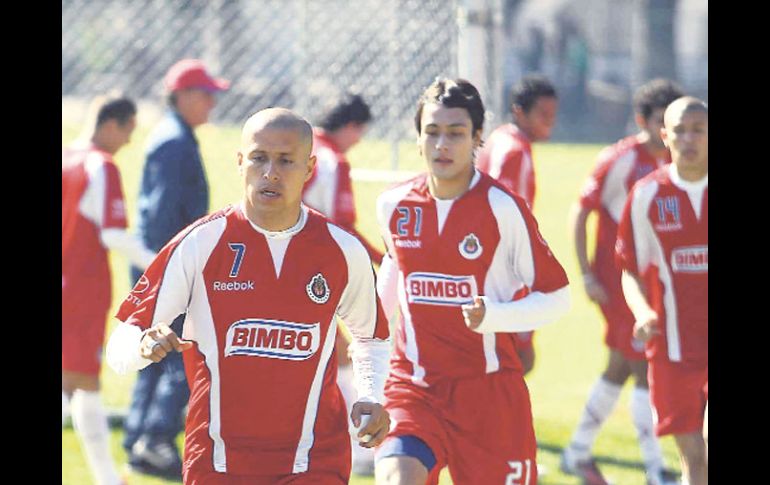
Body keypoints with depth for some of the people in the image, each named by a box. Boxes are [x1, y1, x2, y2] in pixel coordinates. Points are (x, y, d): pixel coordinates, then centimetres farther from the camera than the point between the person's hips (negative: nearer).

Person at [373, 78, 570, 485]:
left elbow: (557, 298, -5)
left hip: (489, 388, -2)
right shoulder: (394, 205, 2)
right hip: (413, 386, 2)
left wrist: (492, 316, -20)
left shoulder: (504, 208, -10)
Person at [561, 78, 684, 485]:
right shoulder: (620, 159, -14)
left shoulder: (672, 162, 8)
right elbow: (580, 214, -11)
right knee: (645, 370, -8)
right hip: (617, 280, -8)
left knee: (620, 369, 14)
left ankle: (578, 452, 25)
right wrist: (587, 275, -15)